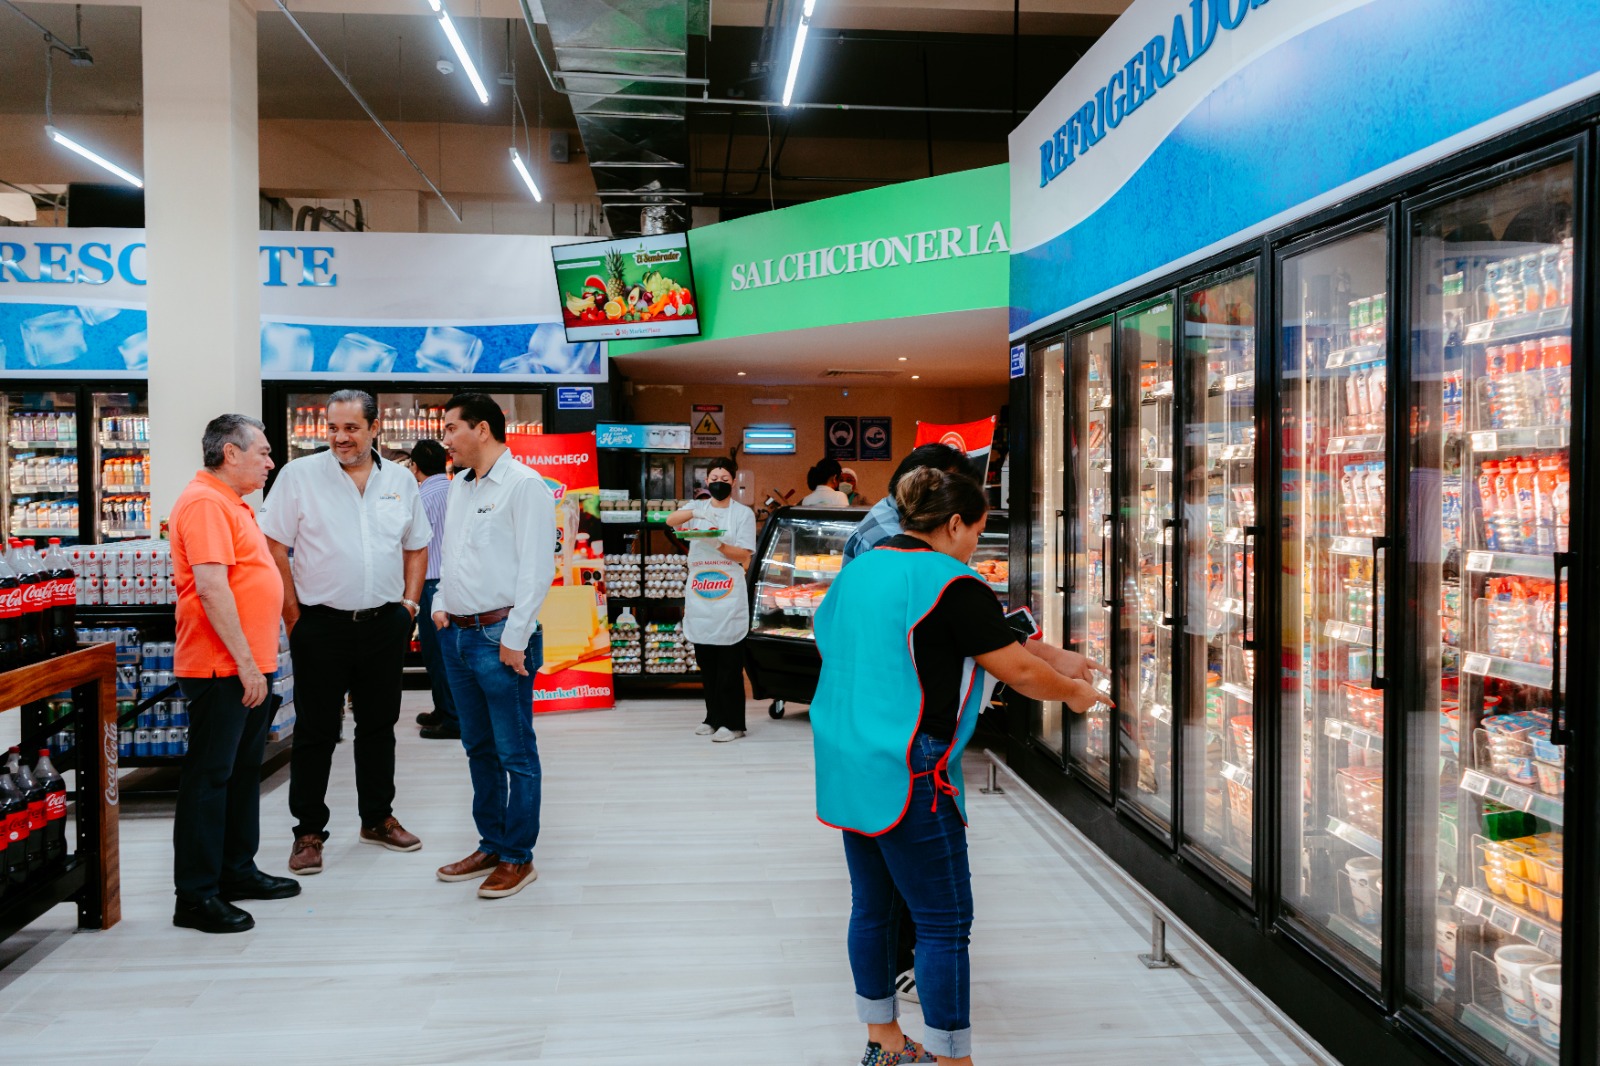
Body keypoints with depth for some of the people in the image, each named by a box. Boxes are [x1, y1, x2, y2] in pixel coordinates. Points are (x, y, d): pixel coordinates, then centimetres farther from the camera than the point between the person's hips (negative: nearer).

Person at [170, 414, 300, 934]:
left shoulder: (233, 503, 18)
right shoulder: (205, 502, -15)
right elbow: (210, 587, -24)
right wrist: (246, 663, -23)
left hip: (248, 667, 10)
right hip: (222, 670, -10)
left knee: (243, 772, 17)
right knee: (208, 778, -3)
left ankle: (237, 871, 29)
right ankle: (195, 896, 5)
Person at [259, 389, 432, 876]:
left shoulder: (401, 480, 6)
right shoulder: (299, 475, -4)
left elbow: (416, 546, 15)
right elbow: (274, 547, -5)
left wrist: (409, 599, 6)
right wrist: (292, 611, -8)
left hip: (385, 624, 4)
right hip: (321, 625, -3)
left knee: (379, 725, 14)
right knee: (315, 731, 4)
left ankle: (378, 818, 28)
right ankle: (308, 831, 15)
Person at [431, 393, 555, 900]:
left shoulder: (524, 486, -11)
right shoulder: (459, 485, 15)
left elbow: (536, 569, -16)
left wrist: (514, 638, -17)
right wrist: (441, 603, 11)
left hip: (500, 637, -9)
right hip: (457, 634, 9)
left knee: (515, 752, 1)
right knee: (479, 748, 16)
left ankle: (518, 858, 12)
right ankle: (491, 846, 29)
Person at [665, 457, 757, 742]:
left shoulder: (743, 513, 4)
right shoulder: (698, 507, 13)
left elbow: (744, 555, -3)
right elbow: (671, 520, -6)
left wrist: (718, 544, -19)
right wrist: (695, 513, -25)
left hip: (729, 600, -4)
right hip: (699, 598, 4)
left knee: (729, 665, -5)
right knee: (706, 665, 9)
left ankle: (732, 723, 0)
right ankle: (713, 718, 19)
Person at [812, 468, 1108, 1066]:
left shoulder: (857, 570, 12)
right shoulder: (951, 583, -13)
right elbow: (1018, 669, -10)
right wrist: (1074, 692, 8)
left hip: (846, 766, 9)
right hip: (907, 775, -9)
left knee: (871, 904, 17)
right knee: (944, 921, 0)